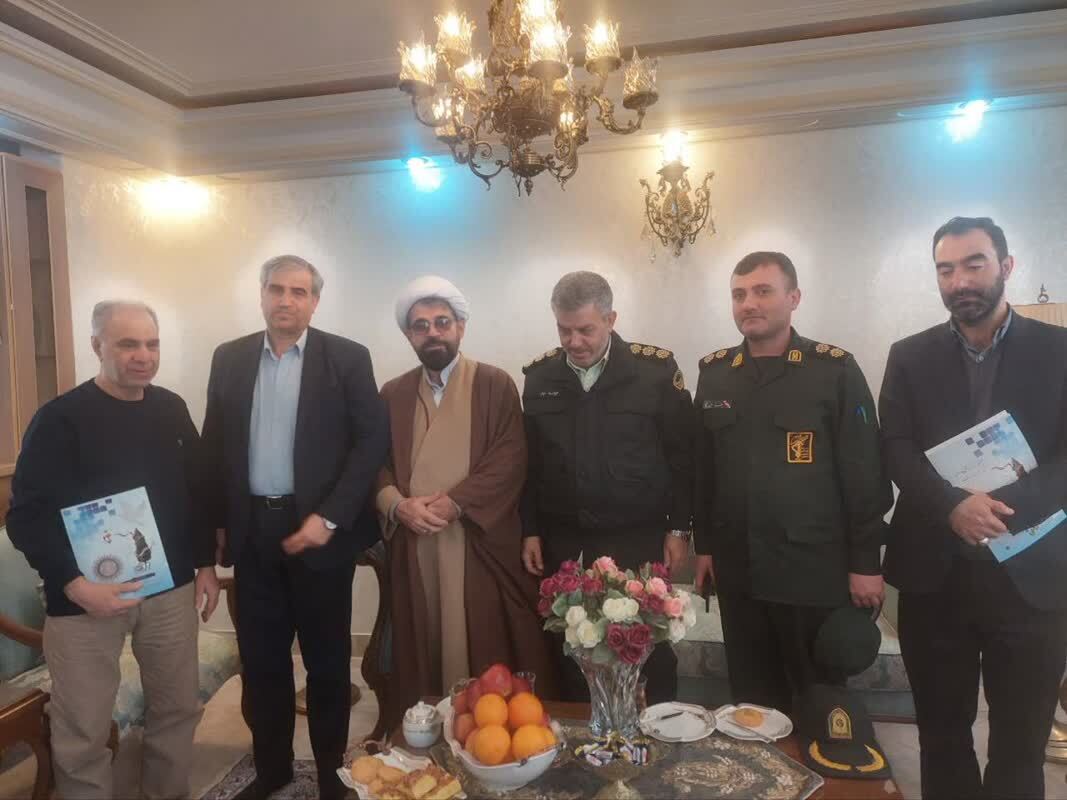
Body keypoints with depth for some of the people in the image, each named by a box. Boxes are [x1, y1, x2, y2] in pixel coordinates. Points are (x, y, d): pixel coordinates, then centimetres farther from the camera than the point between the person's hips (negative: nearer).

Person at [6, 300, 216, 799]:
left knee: (178, 707, 15)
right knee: (82, 731, 6)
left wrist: (205, 562, 9)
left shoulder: (171, 409, 5)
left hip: (170, 585, 4)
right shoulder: (60, 419, -9)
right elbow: (28, 516, -11)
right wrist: (74, 584, -22)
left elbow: (197, 490, 12)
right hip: (88, 593, -4)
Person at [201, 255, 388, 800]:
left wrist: (328, 517, -15)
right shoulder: (229, 359, 7)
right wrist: (218, 520, 5)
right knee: (260, 659, 13)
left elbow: (372, 441, -9)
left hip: (319, 529, -3)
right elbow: (214, 444, 10)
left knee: (327, 660, 10)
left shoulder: (347, 358, -4)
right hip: (252, 531, 3)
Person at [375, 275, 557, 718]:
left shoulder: (495, 385, 1)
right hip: (414, 548, 3)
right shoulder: (393, 394, 13)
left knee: (487, 653, 1)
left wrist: (454, 502, -16)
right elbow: (375, 462, 7)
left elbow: (510, 460, -8)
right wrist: (398, 504, -12)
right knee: (423, 651, 9)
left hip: (480, 545, -3)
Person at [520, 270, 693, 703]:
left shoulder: (656, 368, -6)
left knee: (651, 655, 9)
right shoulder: (539, 375, 3)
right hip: (564, 545, 3)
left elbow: (682, 455, -3)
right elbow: (530, 461, 8)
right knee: (571, 655, 12)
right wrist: (530, 531, 7)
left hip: (639, 541, -2)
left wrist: (679, 529, -3)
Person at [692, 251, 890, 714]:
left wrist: (865, 563, -8)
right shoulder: (714, 373, 5)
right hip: (738, 569, 4)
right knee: (750, 695, 17)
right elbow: (702, 466, 8)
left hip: (815, 570, -3)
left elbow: (865, 473, -8)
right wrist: (704, 545, 8)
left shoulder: (835, 371, -7)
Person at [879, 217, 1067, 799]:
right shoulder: (910, 357, 4)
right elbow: (897, 450, -5)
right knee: (941, 731, 16)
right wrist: (953, 506, -22)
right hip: (935, 574, 1)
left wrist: (1006, 505, -23)